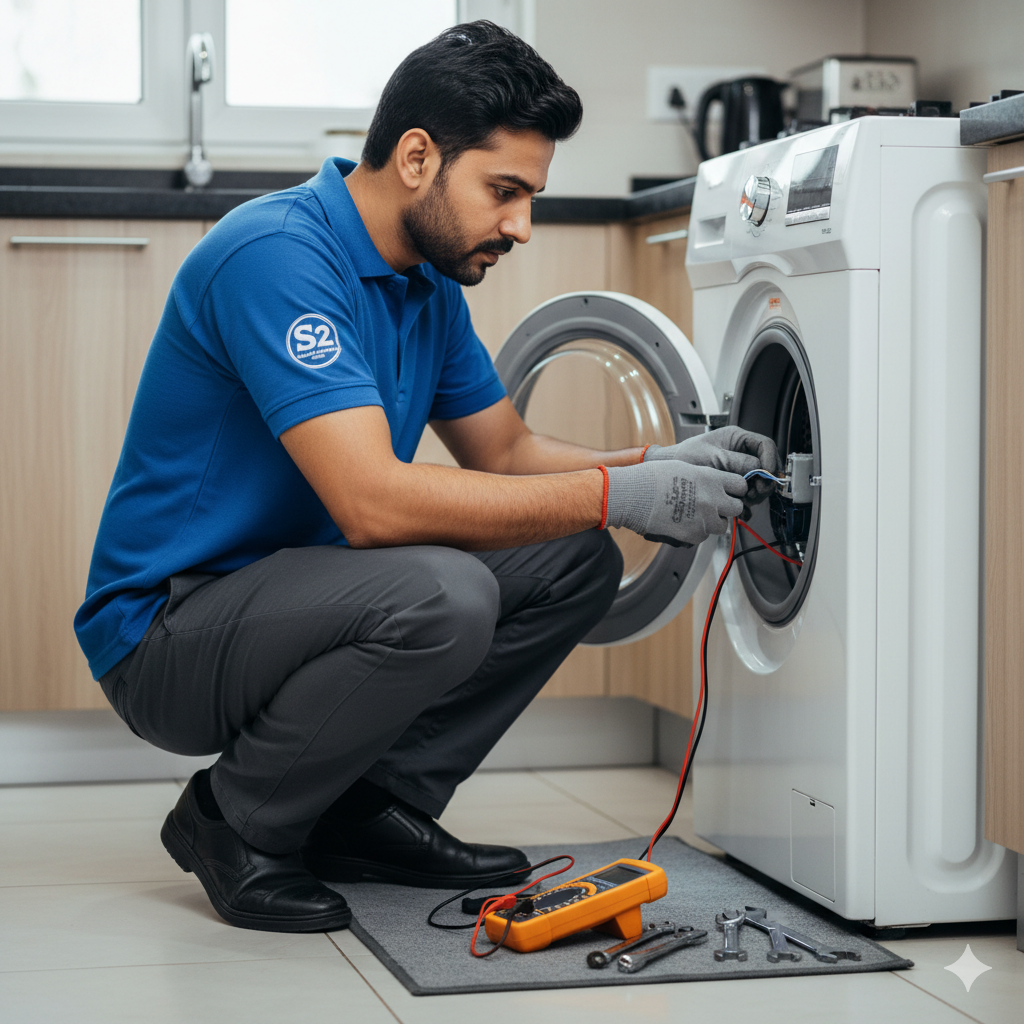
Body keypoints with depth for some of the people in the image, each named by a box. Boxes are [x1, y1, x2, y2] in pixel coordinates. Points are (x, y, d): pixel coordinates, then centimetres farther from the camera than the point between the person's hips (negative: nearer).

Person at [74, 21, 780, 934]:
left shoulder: (431, 283, 6)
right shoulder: (277, 255, -24)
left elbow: (507, 454, 14)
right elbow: (374, 500, -33)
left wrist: (660, 465, -5)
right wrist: (619, 495, -28)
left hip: (290, 599, 9)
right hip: (166, 632, -9)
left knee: (573, 562, 1)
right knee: (440, 598, -34)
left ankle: (375, 809, 6)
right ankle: (236, 822, -9)